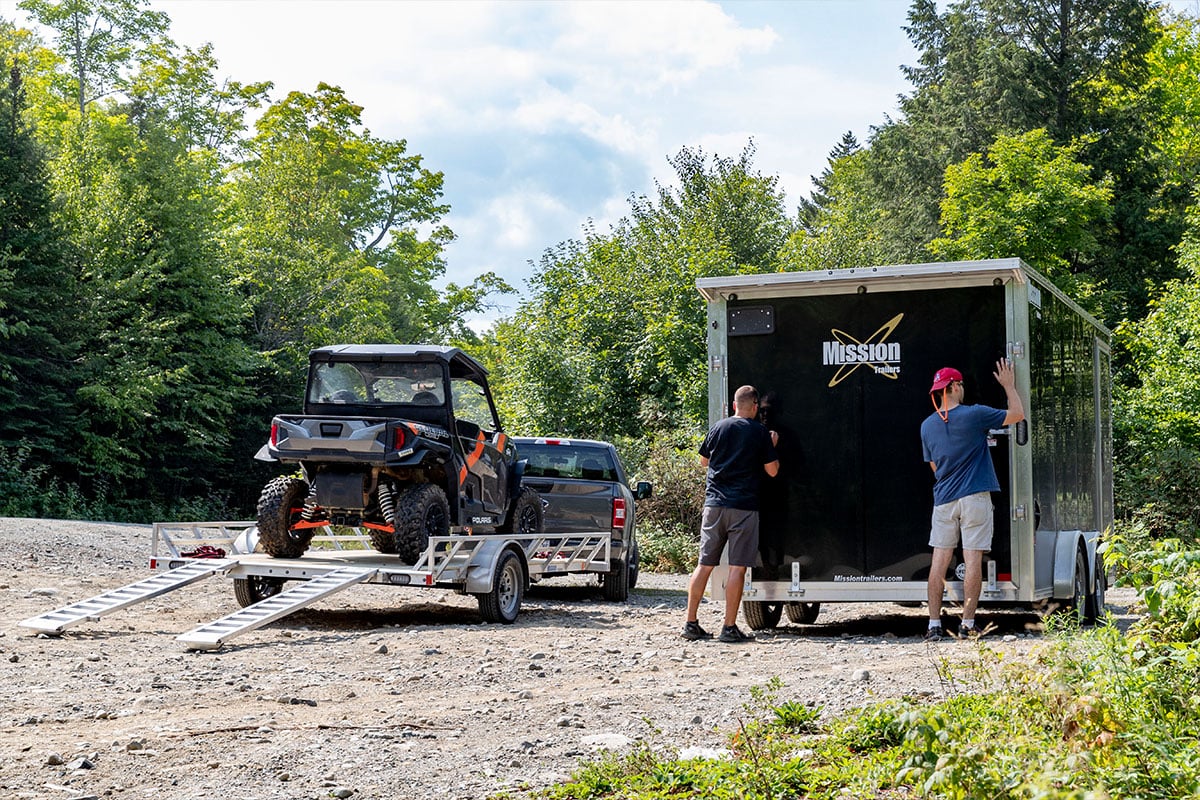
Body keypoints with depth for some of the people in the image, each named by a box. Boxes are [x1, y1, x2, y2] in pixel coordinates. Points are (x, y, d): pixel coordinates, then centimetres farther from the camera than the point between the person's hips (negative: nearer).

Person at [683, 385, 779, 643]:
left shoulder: (718, 428, 8)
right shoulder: (760, 432, -2)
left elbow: (704, 461, 20)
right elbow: (772, 471, 1)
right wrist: (772, 446, 16)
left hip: (714, 505, 4)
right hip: (743, 506, -4)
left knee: (705, 564, 8)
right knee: (737, 567, -2)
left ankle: (691, 623, 8)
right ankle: (729, 627, -4)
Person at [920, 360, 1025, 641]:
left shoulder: (927, 425, 7)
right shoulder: (974, 415, -7)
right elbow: (1017, 414, 3)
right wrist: (1009, 385, 15)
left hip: (944, 499, 4)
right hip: (975, 498, -4)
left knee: (939, 561, 4)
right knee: (973, 561, -1)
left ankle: (934, 625, 3)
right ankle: (967, 623, -1)